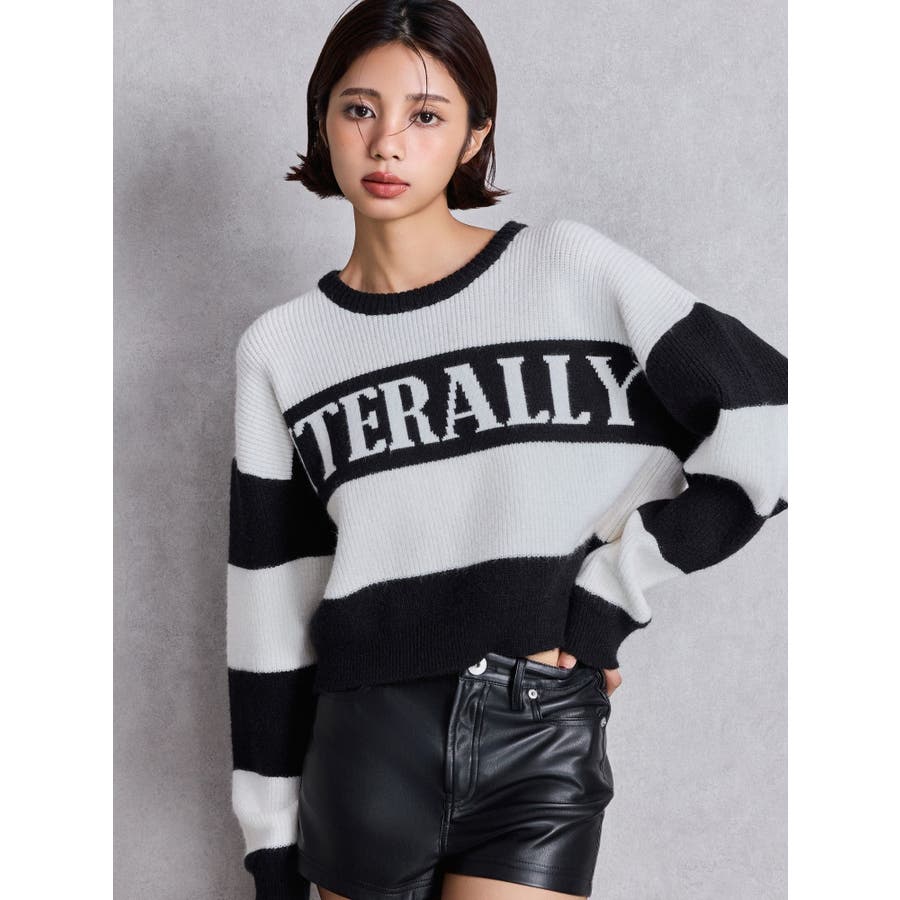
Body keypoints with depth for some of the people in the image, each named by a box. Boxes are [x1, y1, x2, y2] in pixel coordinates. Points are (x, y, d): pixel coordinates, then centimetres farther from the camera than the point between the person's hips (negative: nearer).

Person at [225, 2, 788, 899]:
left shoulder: (570, 269, -2)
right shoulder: (280, 348, 4)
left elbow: (771, 420, -6)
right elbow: (271, 602, 6)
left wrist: (609, 589, -8)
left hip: (545, 746, -1)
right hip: (366, 744, 2)